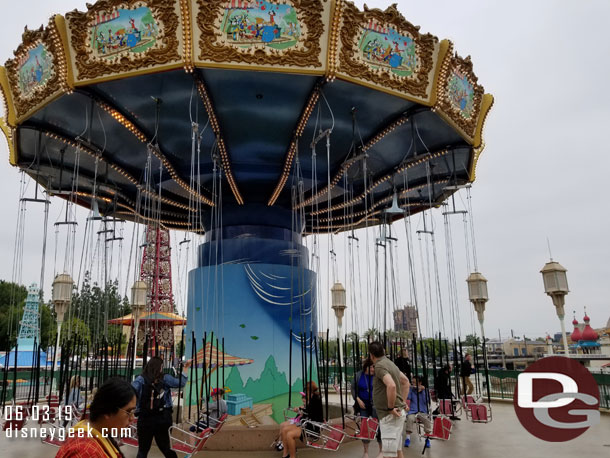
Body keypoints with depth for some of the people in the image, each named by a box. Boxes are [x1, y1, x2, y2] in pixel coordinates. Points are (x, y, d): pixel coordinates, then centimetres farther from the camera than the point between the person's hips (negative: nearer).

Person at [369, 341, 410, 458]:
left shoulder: (380, 366, -16)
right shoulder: (390, 363, 12)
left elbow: (391, 386, -32)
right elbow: (406, 381, 25)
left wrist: (390, 408, -21)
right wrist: (403, 402, 20)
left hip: (390, 415, -10)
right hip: (398, 413, 10)